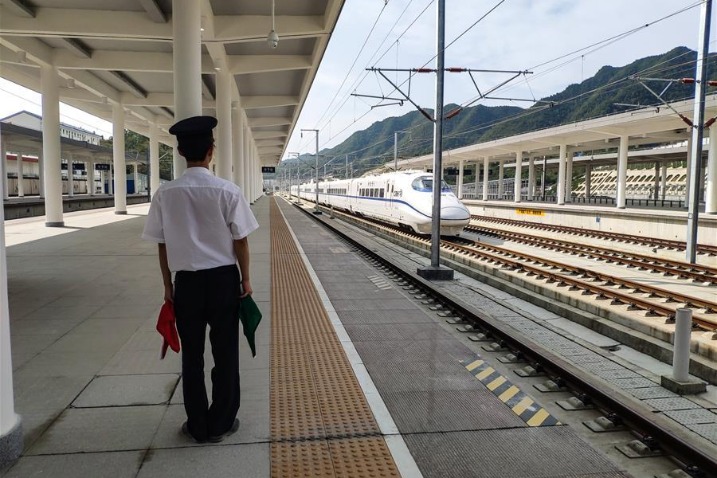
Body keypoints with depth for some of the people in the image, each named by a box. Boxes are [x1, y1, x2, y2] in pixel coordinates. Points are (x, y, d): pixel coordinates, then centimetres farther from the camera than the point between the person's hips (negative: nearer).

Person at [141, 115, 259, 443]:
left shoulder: (165, 194, -5)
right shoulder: (228, 191, -12)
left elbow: (162, 244, 1)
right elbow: (240, 241, -7)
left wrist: (167, 284, 12)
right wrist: (246, 279, 5)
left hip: (186, 281, 2)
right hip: (223, 279, -2)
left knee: (191, 354, 14)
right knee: (225, 352, 12)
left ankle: (197, 425, 27)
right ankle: (220, 424, 24)